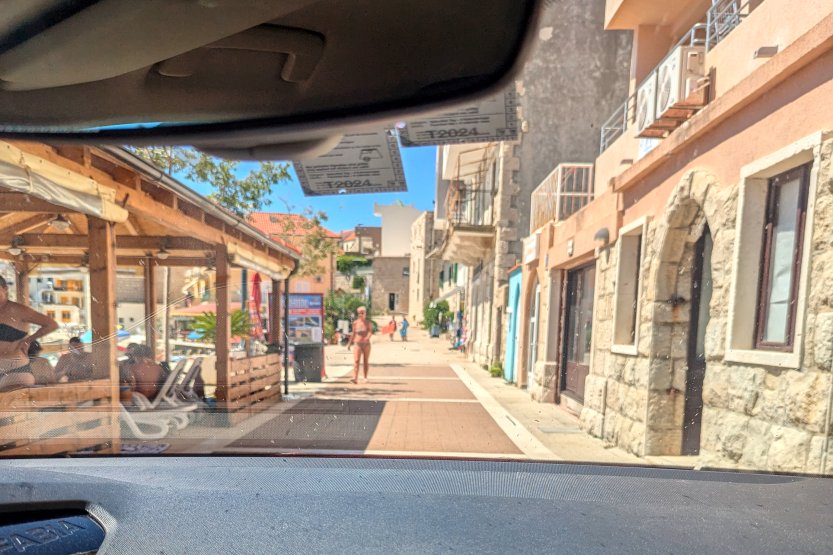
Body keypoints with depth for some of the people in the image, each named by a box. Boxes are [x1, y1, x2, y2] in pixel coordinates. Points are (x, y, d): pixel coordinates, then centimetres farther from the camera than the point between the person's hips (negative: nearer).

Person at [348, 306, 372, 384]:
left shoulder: (368, 323, -1)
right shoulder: (355, 323, 3)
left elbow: (370, 331, -16)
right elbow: (353, 333, 12)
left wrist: (367, 337, -36)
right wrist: (350, 342, 14)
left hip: (366, 344, 0)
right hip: (357, 343, 0)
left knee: (366, 361, 9)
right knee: (356, 361, -12)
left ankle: (365, 378, 21)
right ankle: (355, 378, -20)